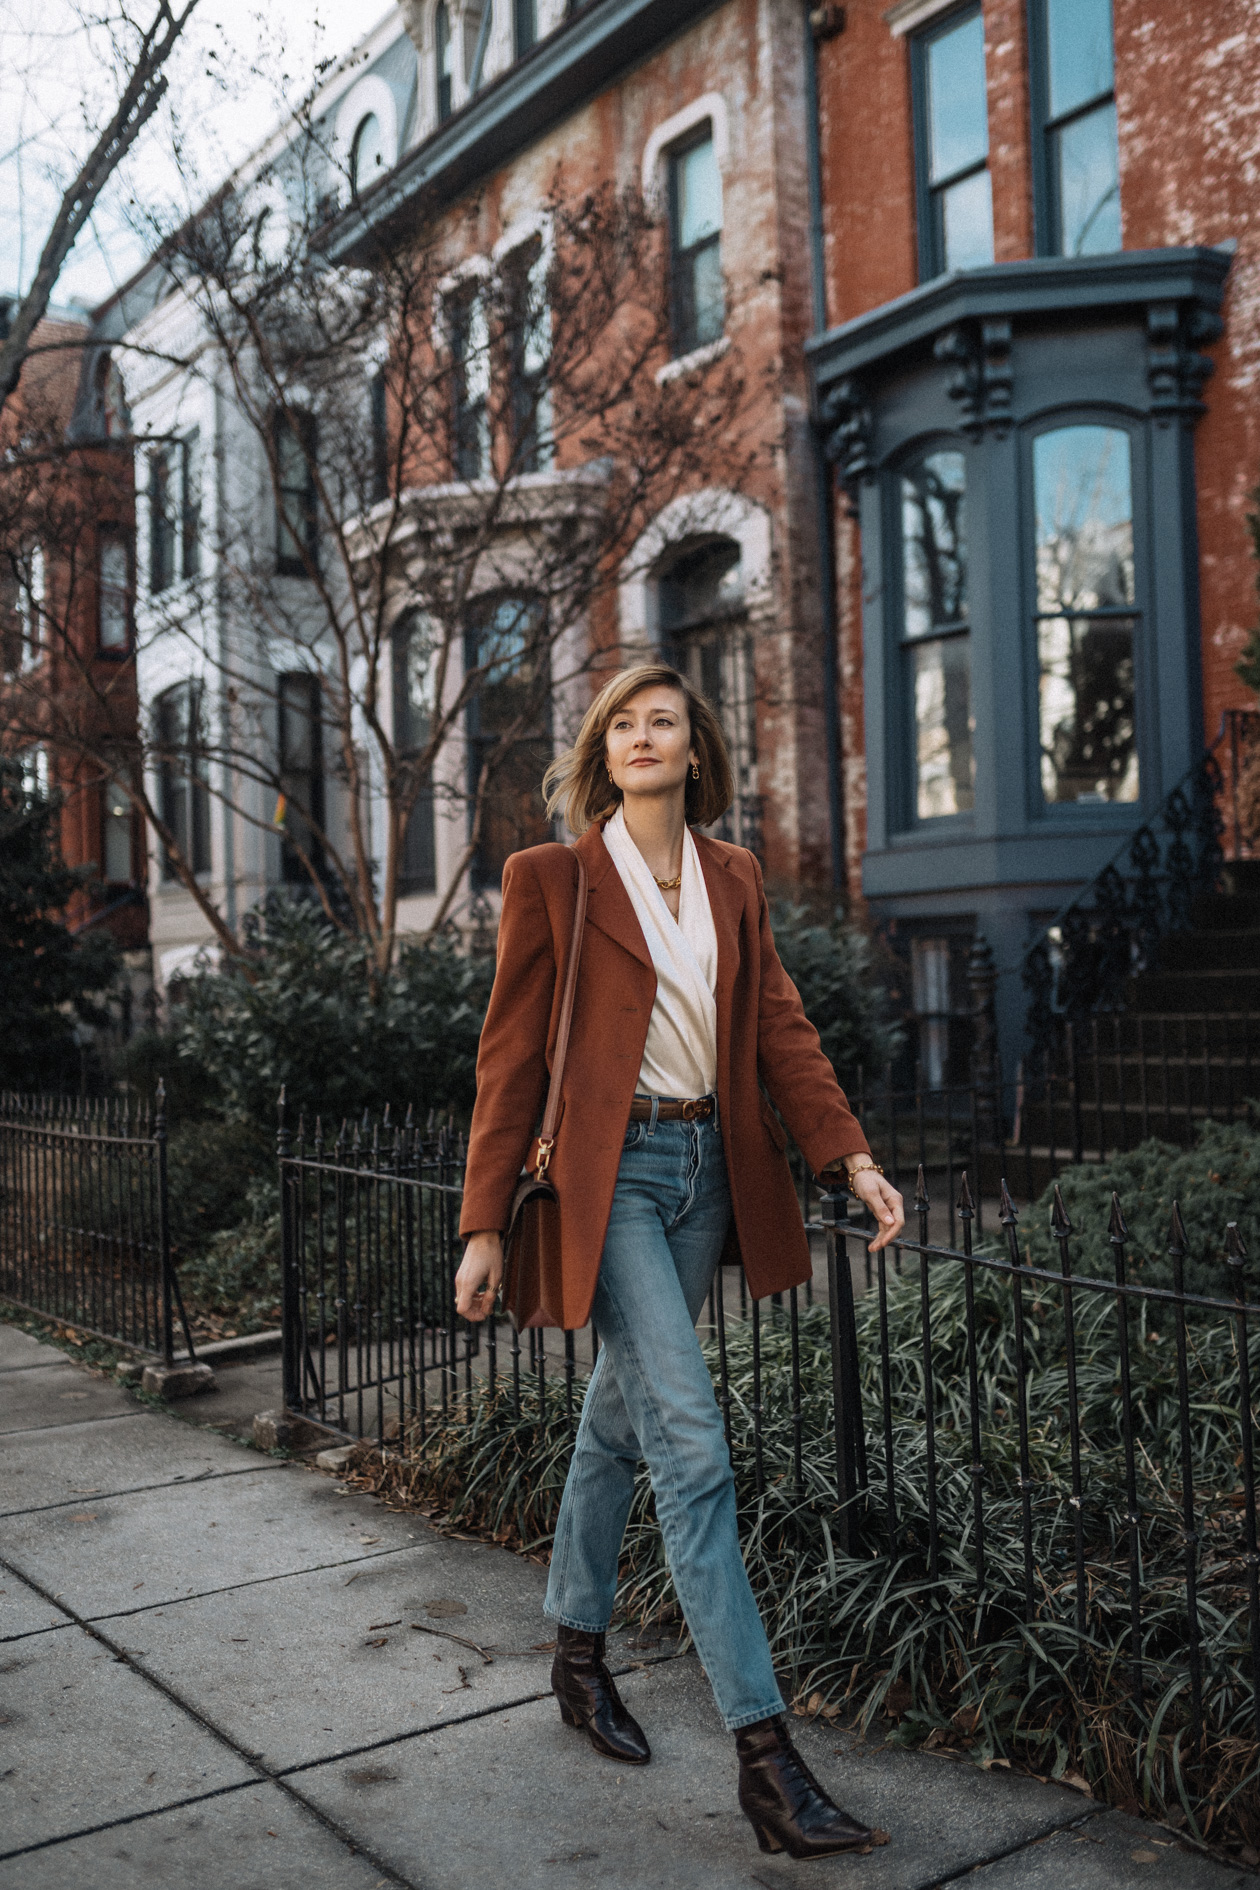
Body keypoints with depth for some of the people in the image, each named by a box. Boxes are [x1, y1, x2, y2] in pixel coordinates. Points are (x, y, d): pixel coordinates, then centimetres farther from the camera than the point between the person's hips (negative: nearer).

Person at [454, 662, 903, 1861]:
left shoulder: (732, 877, 10)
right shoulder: (550, 878, -4)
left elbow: (779, 1024, 8)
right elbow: (512, 1056, -4)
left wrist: (852, 1157, -4)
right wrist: (485, 1225, -5)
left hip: (709, 1169, 6)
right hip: (608, 1174, -5)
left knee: (619, 1417, 18)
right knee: (692, 1445, -12)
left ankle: (578, 1657, 36)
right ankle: (763, 1755, -7)